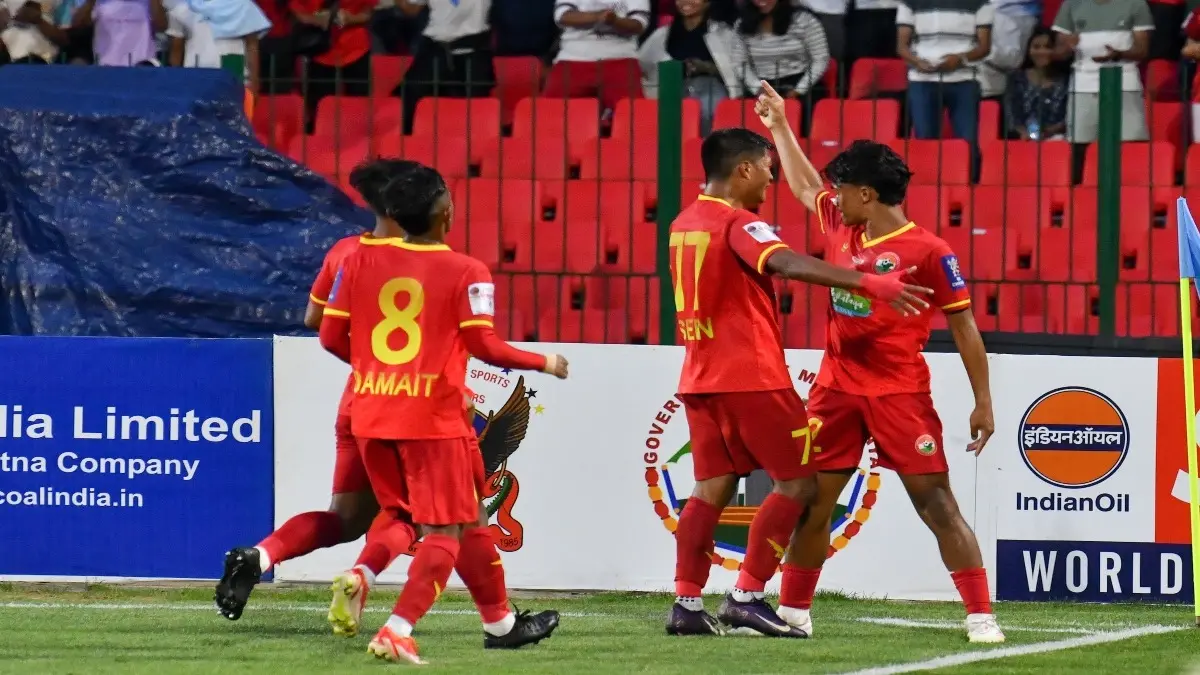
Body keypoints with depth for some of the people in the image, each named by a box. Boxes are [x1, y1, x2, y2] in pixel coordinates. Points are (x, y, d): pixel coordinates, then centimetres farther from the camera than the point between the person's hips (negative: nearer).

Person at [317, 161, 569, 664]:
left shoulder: (360, 261, 3)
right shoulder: (465, 272, -8)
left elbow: (331, 337, 4)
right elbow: (484, 347, -11)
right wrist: (545, 364, 4)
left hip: (370, 415, 5)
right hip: (433, 418, -5)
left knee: (403, 515, 23)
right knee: (444, 531, 3)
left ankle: (360, 575, -6)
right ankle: (398, 632, -12)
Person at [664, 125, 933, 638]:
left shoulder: (684, 224, 13)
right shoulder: (738, 223, -13)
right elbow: (786, 263, -30)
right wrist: (868, 283, -39)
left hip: (700, 378, 8)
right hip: (751, 377, -8)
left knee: (713, 488, 10)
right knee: (798, 481, 0)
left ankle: (687, 604, 3)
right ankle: (747, 597, -6)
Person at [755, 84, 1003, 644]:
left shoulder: (928, 252, -11)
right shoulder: (841, 230, 8)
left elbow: (963, 327, -6)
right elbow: (805, 185, 29)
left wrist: (983, 401, -7)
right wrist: (779, 127, 34)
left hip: (899, 393, -6)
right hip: (836, 388, 6)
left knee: (936, 503, -9)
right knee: (812, 499, 8)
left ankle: (981, 616, -10)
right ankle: (793, 611, 19)